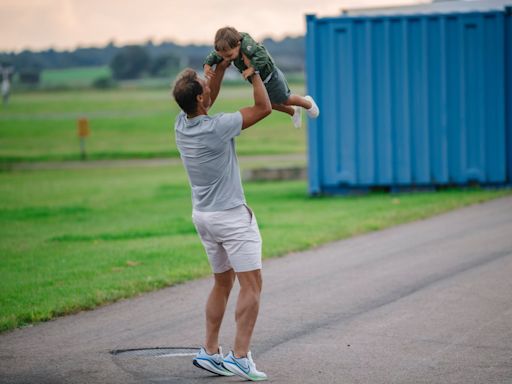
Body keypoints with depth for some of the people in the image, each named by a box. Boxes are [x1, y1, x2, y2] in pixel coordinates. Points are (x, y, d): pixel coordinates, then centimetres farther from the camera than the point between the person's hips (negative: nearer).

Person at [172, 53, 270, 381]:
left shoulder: (182, 124, -2)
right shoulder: (217, 128, -23)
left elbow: (208, 100, 20)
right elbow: (264, 108, -13)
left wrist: (223, 66, 14)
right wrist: (251, 69, -6)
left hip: (203, 216, 8)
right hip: (231, 216, -8)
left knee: (223, 283, 18)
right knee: (251, 284, -4)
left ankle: (210, 352, 17)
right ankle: (240, 356, -10)